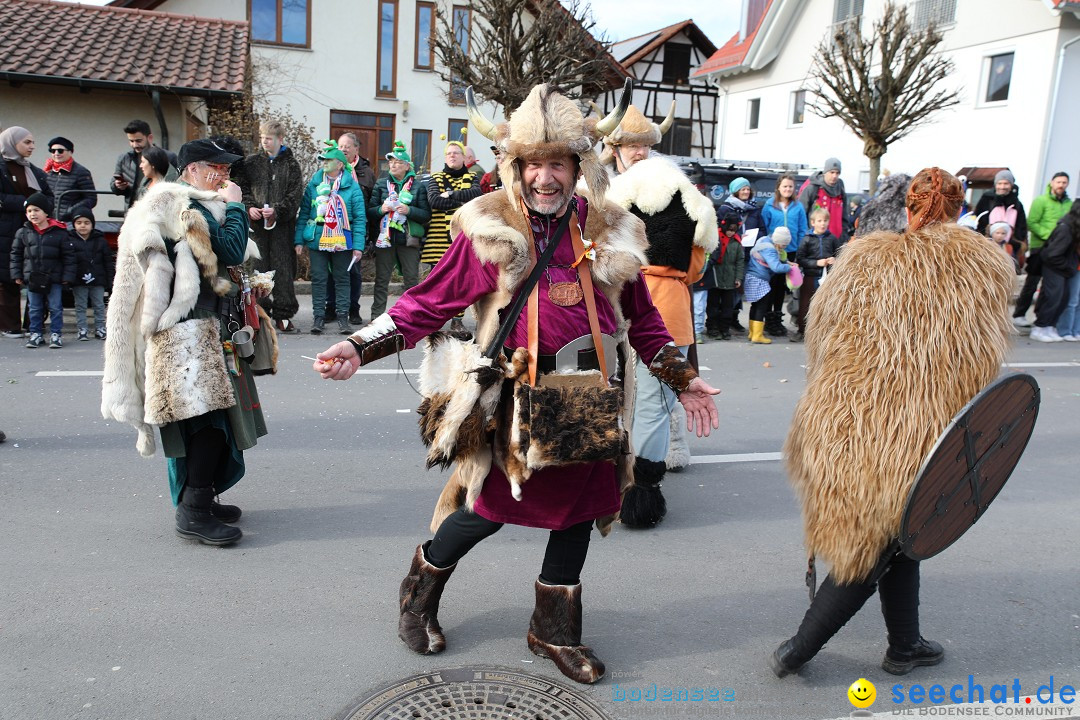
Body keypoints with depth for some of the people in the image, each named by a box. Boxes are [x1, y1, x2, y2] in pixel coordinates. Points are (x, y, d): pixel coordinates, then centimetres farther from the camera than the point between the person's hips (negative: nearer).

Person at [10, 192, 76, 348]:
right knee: (35, 308, 10)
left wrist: (67, 276, -6)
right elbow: (16, 254, 9)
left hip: (54, 278, -2)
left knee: (55, 307, 3)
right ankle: (35, 334, 19)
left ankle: (55, 334, 12)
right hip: (31, 277, 3)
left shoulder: (59, 232, -5)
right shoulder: (23, 233, 3)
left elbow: (69, 256, -3)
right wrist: (17, 275, 4)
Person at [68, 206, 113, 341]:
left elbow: (108, 262, 4)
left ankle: (100, 328, 17)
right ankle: (82, 330, 12)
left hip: (97, 280, 1)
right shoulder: (70, 240, -1)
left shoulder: (100, 240, 3)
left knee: (99, 305, 8)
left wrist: (110, 280, 1)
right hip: (78, 281, -1)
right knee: (80, 306, 6)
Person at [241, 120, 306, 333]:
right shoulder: (251, 162, 11)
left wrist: (277, 210, -14)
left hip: (282, 223, -2)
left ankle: (283, 315, 6)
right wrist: (249, 207, -6)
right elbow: (243, 188, 12)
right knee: (259, 267, 2)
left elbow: (296, 193, -2)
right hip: (257, 223, 2)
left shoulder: (291, 163, 5)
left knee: (283, 267, -1)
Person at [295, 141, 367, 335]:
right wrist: (299, 240, 0)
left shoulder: (352, 186, -1)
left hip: (342, 242, -1)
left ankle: (342, 316, 14)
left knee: (342, 278, 7)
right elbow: (304, 212, 7)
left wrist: (358, 246, -10)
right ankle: (318, 315, 12)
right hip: (317, 240, 2)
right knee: (318, 278, 4)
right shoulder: (314, 183, 6)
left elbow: (359, 217, -3)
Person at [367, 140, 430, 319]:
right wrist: (381, 209, -12)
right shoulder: (381, 184, 11)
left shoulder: (418, 186, 6)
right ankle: (377, 316, 9)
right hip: (385, 238, 1)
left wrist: (409, 210, -15)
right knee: (381, 280, 4)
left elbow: (426, 215, 0)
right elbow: (369, 212, 8)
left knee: (412, 280, 0)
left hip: (409, 239, -1)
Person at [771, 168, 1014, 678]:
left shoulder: (863, 258, 1)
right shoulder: (988, 268, -2)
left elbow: (820, 340, 5)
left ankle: (904, 645, 37)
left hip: (844, 424, 3)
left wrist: (829, 403, 20)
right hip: (918, 437, -3)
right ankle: (799, 649, 17)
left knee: (881, 534, 23)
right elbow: (983, 367, 0)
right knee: (882, 541, 13)